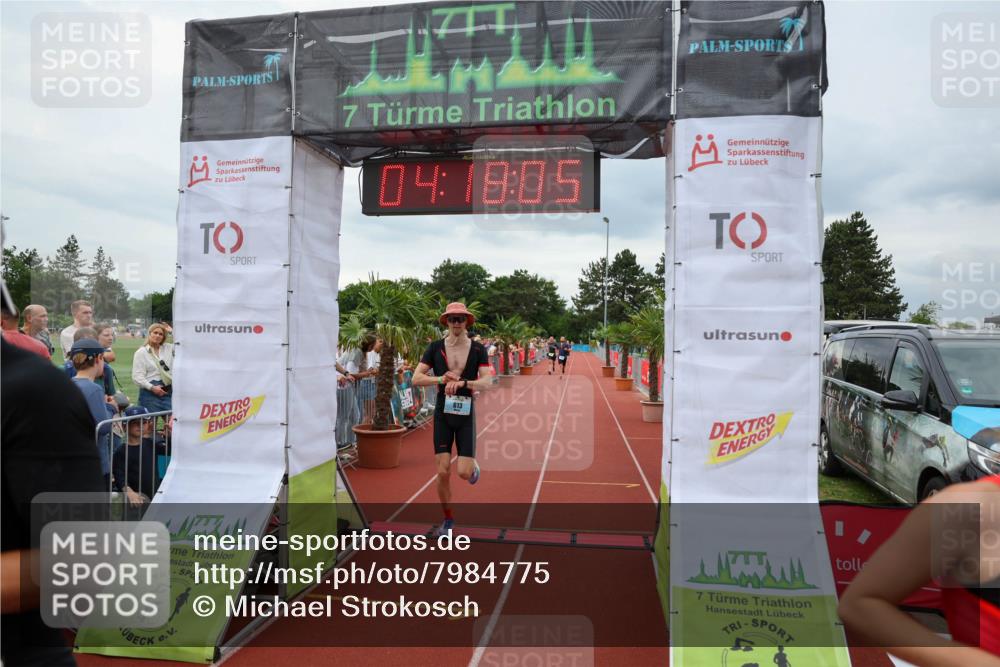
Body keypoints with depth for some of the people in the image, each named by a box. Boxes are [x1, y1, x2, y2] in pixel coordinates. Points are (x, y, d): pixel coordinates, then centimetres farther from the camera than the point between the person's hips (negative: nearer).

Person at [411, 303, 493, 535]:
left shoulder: (478, 349, -4)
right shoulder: (435, 347, -2)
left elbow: (487, 382, -15)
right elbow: (416, 378, -6)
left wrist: (462, 383, -31)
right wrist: (441, 379, -22)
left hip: (466, 414, -1)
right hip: (443, 414, 1)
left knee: (464, 472, -5)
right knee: (443, 472, 0)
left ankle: (473, 465, 34)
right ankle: (448, 519, 21)